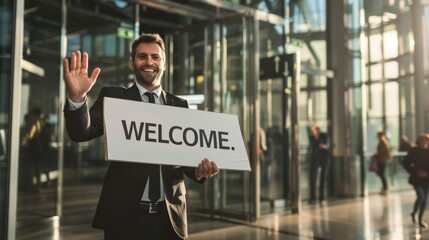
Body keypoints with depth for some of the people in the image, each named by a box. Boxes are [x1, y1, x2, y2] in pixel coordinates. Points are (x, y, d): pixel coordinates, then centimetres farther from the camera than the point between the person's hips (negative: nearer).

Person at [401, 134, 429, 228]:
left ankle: (420, 219, 21)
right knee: (421, 197, -17)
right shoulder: (414, 151, -8)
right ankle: (414, 213, 11)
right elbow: (405, 163, -7)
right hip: (416, 178, -4)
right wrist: (416, 172, -13)